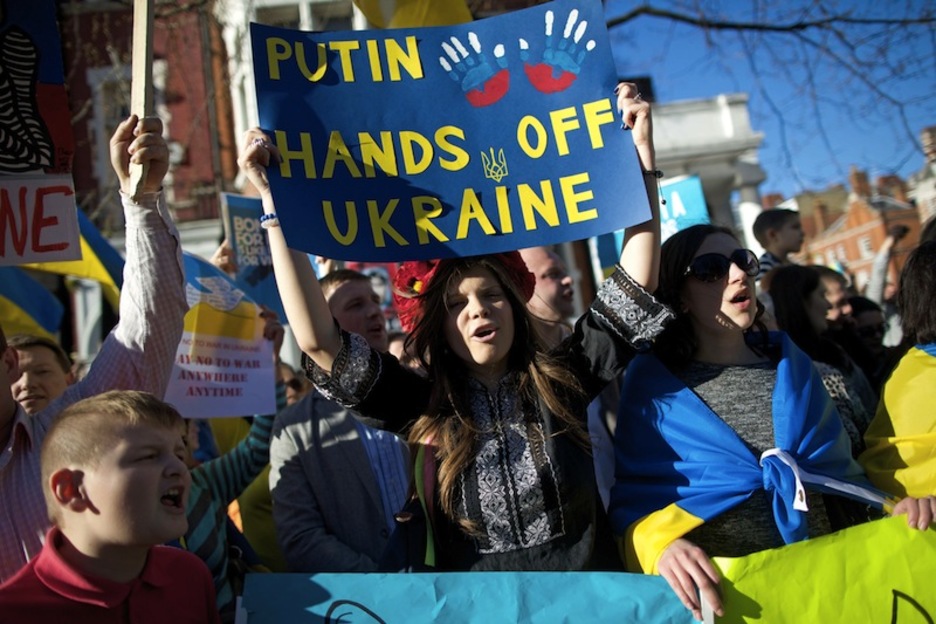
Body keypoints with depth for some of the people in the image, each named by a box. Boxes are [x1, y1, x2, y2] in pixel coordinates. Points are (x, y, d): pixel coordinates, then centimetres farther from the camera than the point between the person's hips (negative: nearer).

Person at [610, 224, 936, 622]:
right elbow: (629, 498, -5)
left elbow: (836, 470, 12)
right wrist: (658, 544, -24)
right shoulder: (651, 384, -2)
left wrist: (895, 509, -5)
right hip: (714, 587, -4)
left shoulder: (791, 363, 10)